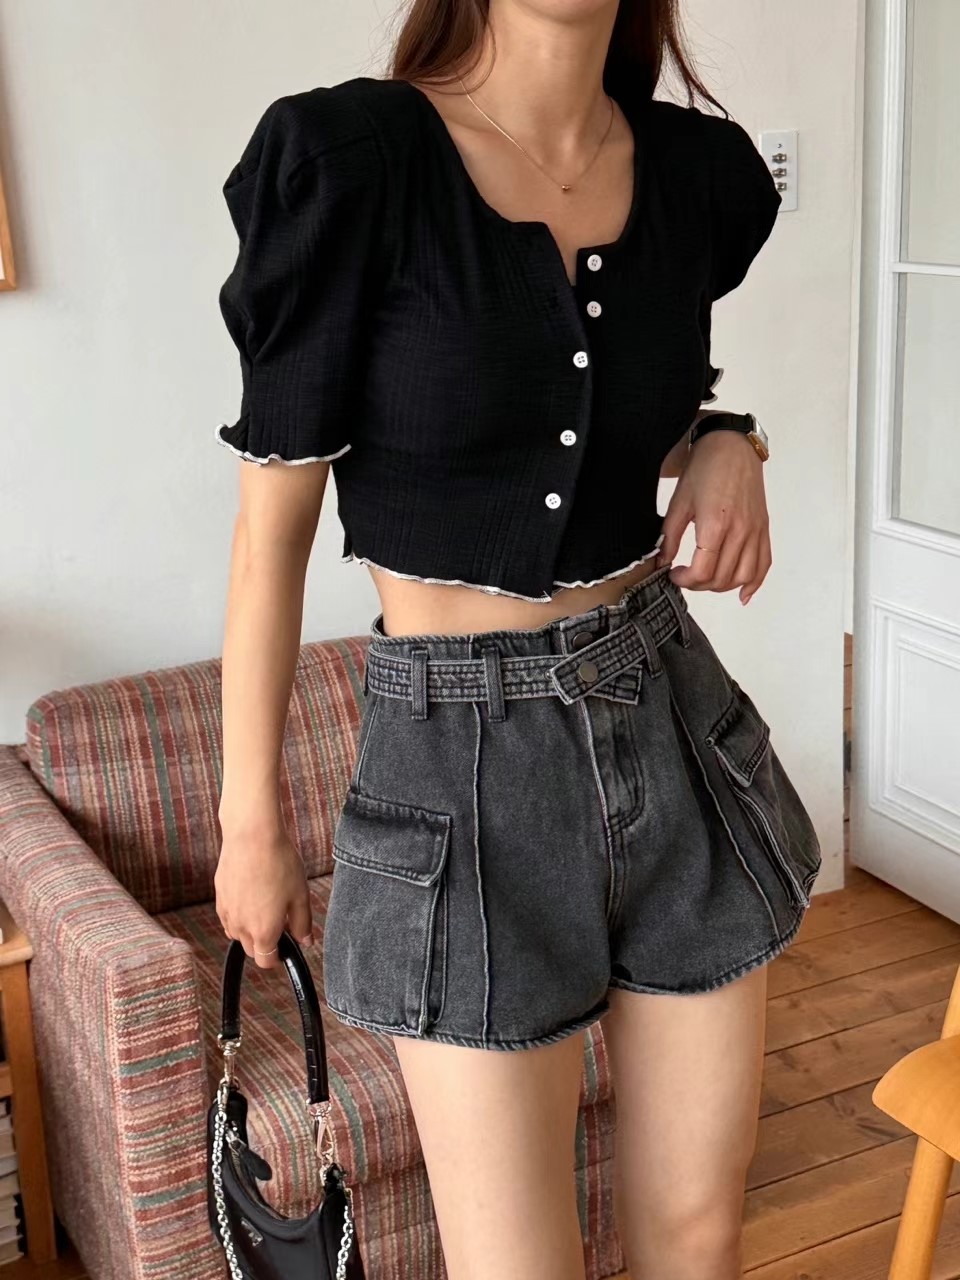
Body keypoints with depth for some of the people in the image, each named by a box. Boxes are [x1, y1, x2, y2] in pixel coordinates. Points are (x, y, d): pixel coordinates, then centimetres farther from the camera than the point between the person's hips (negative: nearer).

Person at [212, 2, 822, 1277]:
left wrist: (726, 445, -4)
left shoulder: (702, 171, 2)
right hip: (465, 754, -4)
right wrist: (250, 820, -3)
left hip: (672, 722, 4)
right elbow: (276, 513, -8)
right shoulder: (351, 157, -13)